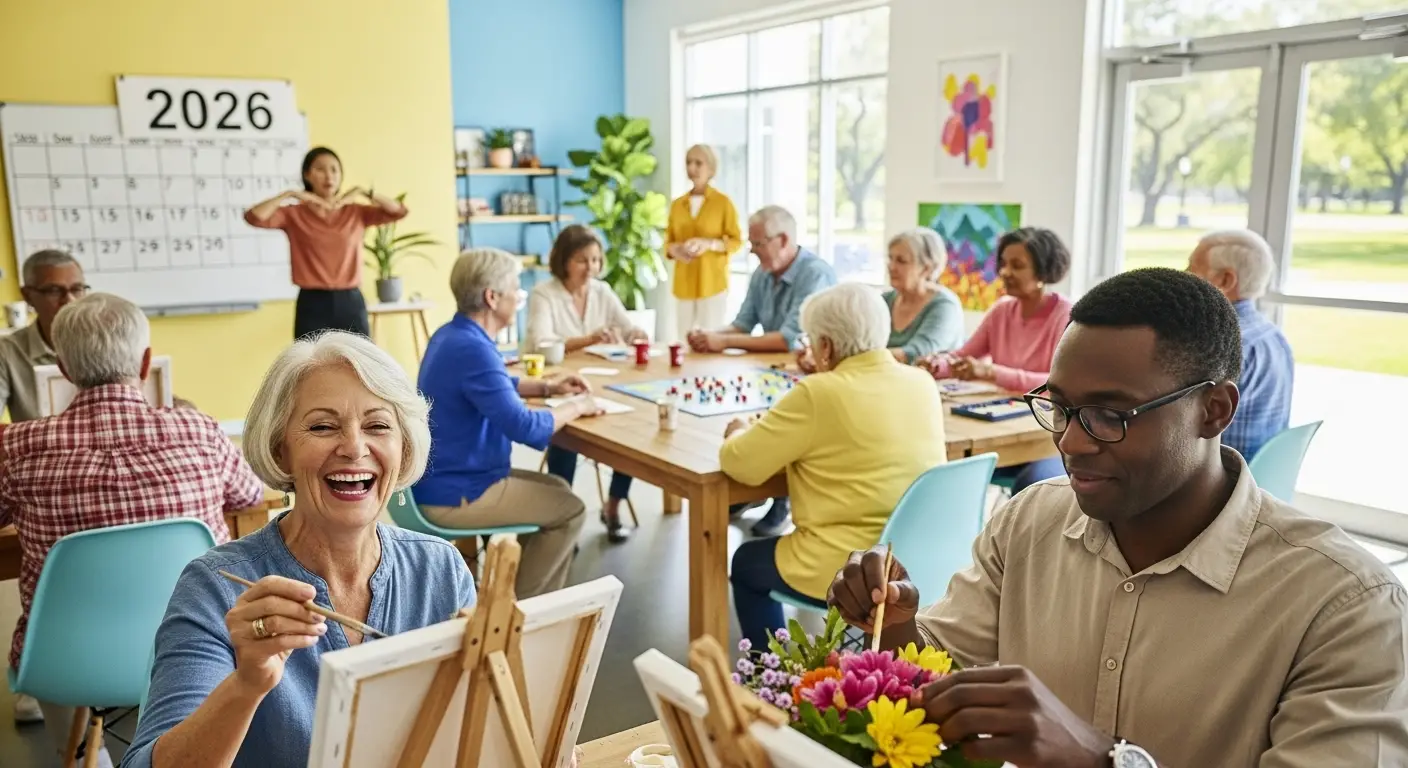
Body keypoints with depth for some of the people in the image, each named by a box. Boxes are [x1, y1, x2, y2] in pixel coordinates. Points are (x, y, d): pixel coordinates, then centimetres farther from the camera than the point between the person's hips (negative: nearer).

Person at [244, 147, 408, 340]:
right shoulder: (294, 214, 3)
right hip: (313, 305, -2)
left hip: (351, 304, 2)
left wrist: (363, 192, -9)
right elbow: (254, 217, -13)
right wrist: (290, 194, -13)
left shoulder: (356, 212, 8)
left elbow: (399, 211, -2)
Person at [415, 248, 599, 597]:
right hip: (453, 494, -10)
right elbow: (525, 428, -30)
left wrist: (547, 386, 13)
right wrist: (574, 408, -12)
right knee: (569, 509, 2)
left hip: (444, 478, 10)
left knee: (558, 489, 18)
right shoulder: (472, 349, -26)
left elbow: (495, 385, 26)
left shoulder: (453, 335, 8)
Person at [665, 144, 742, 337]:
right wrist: (673, 250, -8)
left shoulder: (723, 202, -2)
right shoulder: (677, 204, 10)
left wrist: (709, 244, -18)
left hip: (712, 283, -4)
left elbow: (736, 241, -2)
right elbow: (668, 241, 15)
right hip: (684, 284, 4)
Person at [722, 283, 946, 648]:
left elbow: (740, 464, -12)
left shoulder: (819, 393, -18)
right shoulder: (923, 382, 2)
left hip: (849, 573, -7)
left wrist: (738, 433, 8)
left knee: (747, 562, 23)